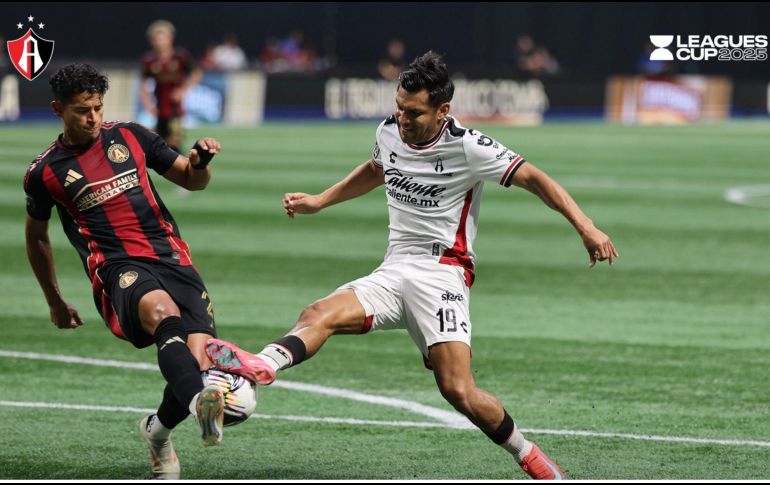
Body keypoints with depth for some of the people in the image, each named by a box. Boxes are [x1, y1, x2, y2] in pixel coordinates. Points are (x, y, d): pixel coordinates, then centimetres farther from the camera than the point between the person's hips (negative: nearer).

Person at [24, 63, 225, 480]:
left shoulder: (129, 136, 15)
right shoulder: (45, 172, 9)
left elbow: (191, 180, 23)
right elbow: (36, 236, 25)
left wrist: (200, 162, -2)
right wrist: (54, 301, 31)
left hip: (171, 255, 3)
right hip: (117, 268, -3)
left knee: (199, 359, -16)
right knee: (161, 309, -39)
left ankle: (158, 431, 18)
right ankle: (198, 401, -68)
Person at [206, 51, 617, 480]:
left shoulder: (467, 147, -10)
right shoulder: (389, 132, 8)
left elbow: (535, 178, -7)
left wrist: (586, 228, -17)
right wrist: (319, 201, 29)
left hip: (441, 272, -6)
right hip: (393, 272, 6)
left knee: (458, 390, -20)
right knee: (322, 314, -24)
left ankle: (530, 457, 1)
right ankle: (262, 366, -51)